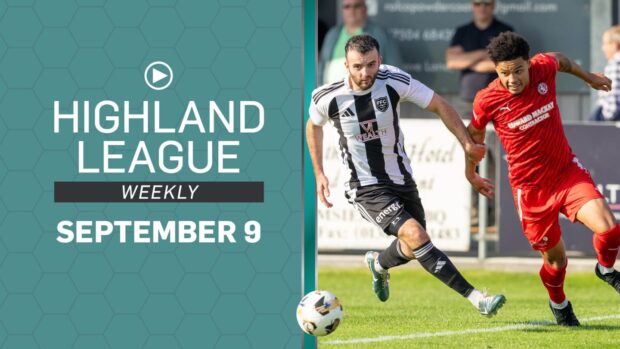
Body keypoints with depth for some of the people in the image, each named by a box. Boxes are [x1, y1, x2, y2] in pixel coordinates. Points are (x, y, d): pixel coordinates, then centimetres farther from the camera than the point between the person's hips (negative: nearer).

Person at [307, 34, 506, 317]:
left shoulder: (395, 82, -15)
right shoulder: (327, 98, -16)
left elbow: (439, 105, -3)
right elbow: (314, 126, 8)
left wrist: (467, 144, -7)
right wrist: (318, 174, 9)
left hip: (402, 180, 4)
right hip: (366, 188, -4)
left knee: (412, 249, 16)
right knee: (416, 235, -23)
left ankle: (379, 264, 53)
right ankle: (476, 298, -24)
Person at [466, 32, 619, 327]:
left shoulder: (544, 68, -11)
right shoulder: (487, 100, -16)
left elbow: (561, 60, 16)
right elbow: (474, 133, 6)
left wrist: (589, 77, 33)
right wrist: (471, 174, 19)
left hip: (567, 170, 2)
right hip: (530, 188, -2)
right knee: (555, 258, 6)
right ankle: (558, 304, 39)